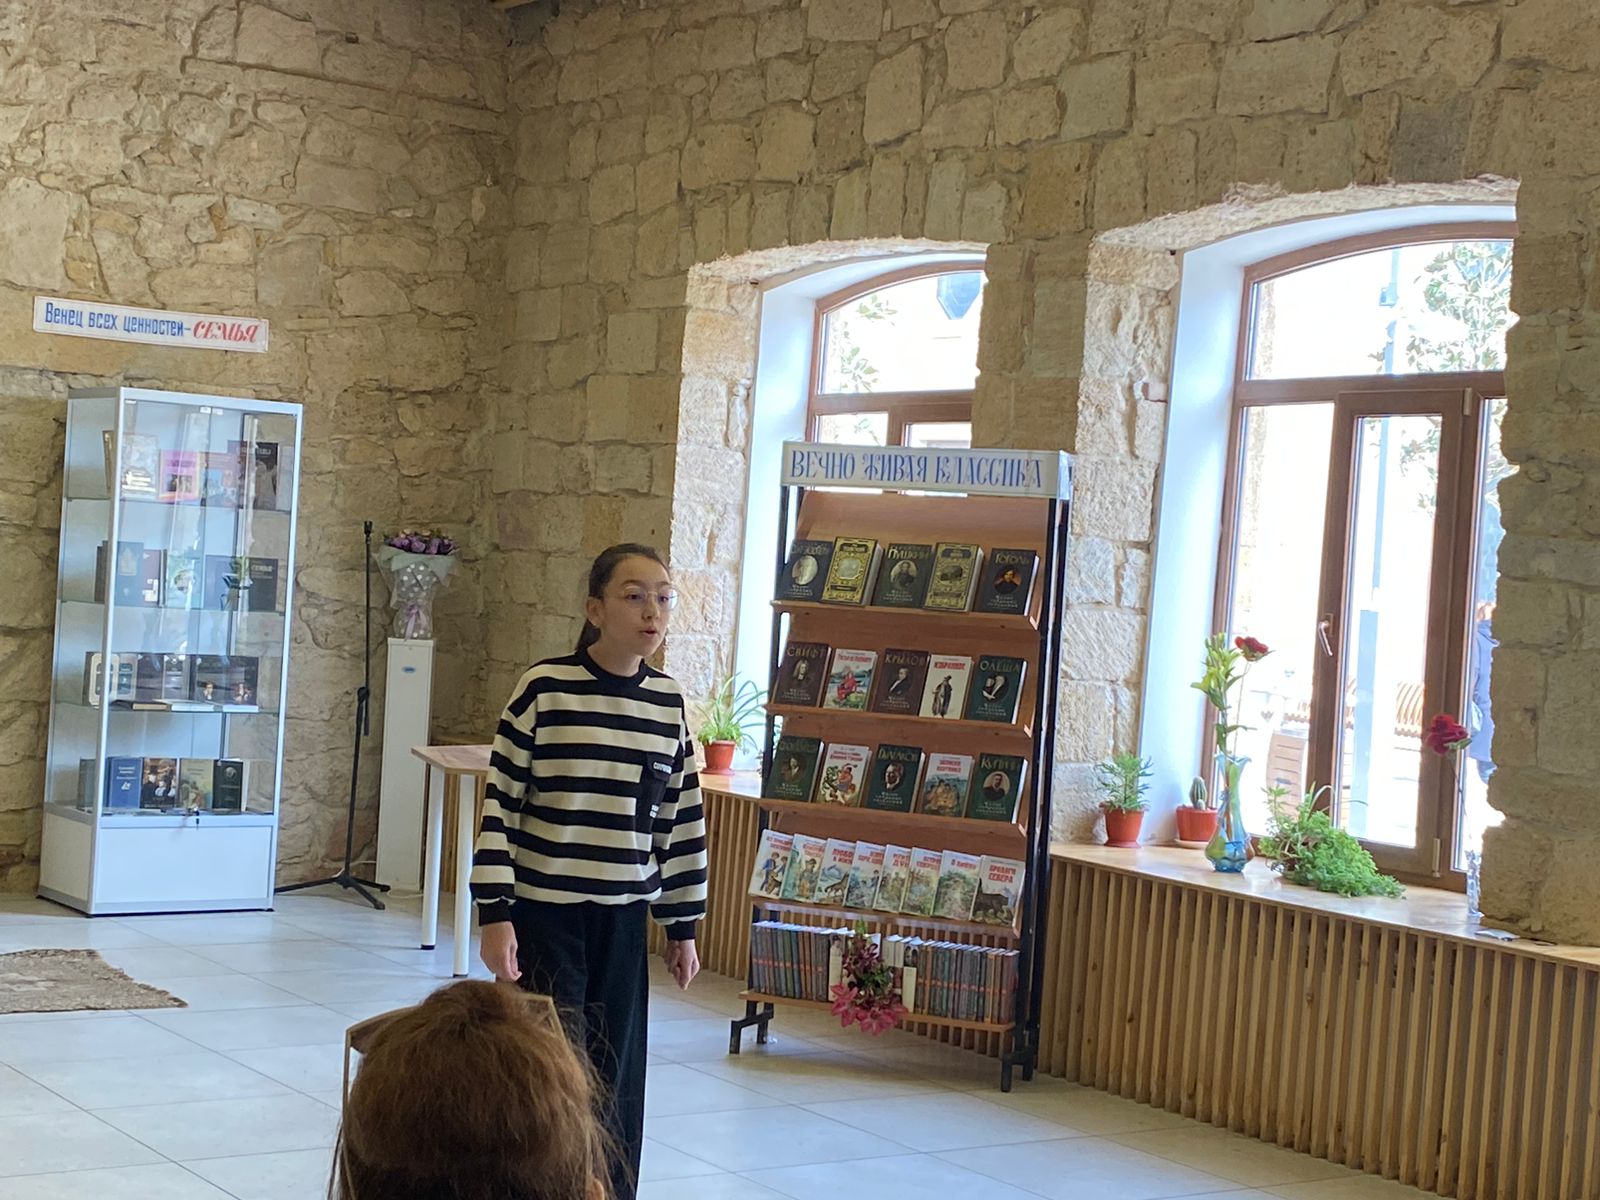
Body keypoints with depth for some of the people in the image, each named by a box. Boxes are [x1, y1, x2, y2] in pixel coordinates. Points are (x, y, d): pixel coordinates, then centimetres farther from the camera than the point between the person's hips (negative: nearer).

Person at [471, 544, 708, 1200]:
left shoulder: (668, 702, 3)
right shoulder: (545, 687, -9)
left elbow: (683, 821, 10)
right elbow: (499, 805, -7)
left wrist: (683, 925, 11)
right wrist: (495, 914, -11)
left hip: (623, 918, 4)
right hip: (542, 912, -4)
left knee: (614, 1081, 9)